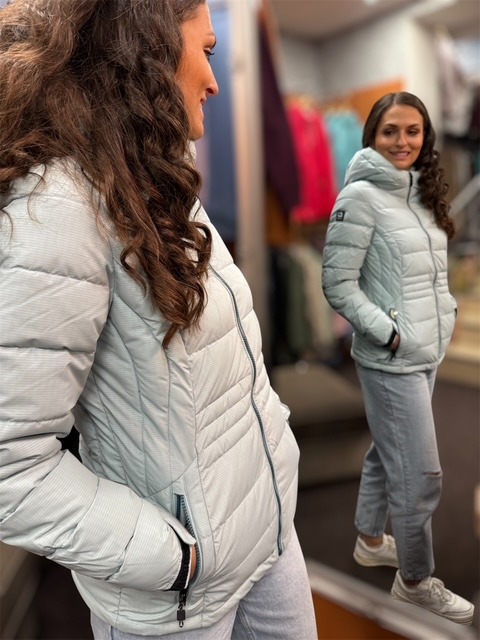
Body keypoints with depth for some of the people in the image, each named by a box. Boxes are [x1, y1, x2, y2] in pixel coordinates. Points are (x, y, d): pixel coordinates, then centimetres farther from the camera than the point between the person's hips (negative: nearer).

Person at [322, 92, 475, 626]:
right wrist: (390, 335, -18)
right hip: (390, 359, -8)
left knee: (388, 451, 21)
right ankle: (415, 581, 24)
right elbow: (337, 284, -16)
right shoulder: (362, 196, -14)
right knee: (420, 474, 1)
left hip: (427, 351, 8)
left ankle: (371, 540, 42)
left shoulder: (421, 191, 10)